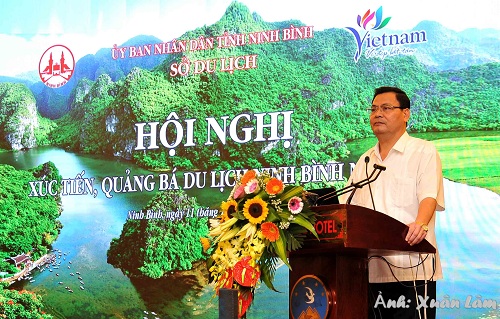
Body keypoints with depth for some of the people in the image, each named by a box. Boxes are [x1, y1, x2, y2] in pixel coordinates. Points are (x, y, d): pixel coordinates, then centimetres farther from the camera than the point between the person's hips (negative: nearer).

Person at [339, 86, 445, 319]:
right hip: (370, 268, 6)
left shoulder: (424, 151, 4)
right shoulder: (365, 160, 22)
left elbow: (429, 196, -12)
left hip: (411, 267, -5)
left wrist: (419, 224, -32)